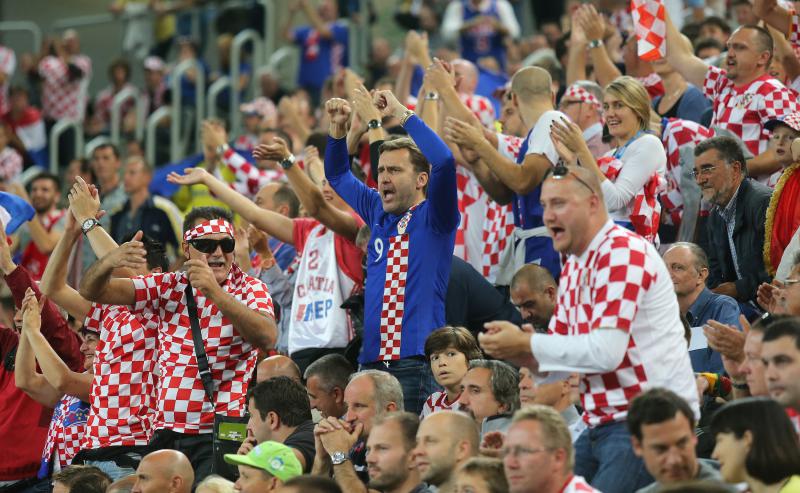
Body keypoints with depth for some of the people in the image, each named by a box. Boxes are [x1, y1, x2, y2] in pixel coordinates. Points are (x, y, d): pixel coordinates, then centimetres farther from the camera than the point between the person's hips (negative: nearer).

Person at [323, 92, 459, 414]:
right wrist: (338, 128, 17)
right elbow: (338, 176, 32)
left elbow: (444, 161, -18)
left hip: (417, 361, -6)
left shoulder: (432, 217, -1)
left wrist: (403, 115, -10)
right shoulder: (378, 213, 17)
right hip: (371, 360, 6)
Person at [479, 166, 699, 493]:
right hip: (602, 425, 9)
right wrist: (514, 351, -5)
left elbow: (606, 351, -23)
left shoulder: (622, 252, -12)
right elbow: (554, 363, 17)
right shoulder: (574, 267, 17)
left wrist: (526, 343, -14)